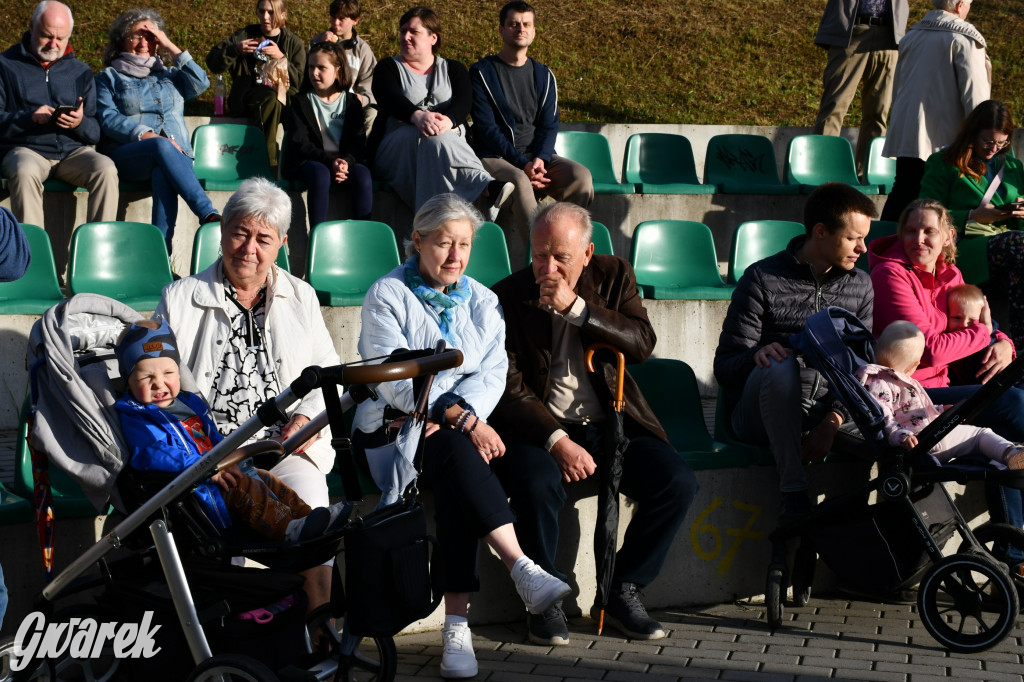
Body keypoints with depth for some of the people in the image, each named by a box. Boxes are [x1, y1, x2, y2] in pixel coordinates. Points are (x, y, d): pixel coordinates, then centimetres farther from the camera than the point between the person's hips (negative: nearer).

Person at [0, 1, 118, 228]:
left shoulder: (81, 72, 18)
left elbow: (96, 132, 11)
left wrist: (80, 124, -12)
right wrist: (30, 117, -16)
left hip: (74, 150, 3)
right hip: (25, 148, -2)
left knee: (106, 170, -28)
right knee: (24, 172, -37)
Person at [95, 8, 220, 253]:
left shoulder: (169, 75, 30)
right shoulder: (109, 78, 20)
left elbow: (200, 84, 9)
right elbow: (108, 119, 2)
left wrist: (171, 47, 9)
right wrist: (146, 134, -15)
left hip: (176, 155, 2)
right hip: (127, 156, -2)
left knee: (163, 175, -37)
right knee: (163, 146, -38)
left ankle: (162, 250, -52)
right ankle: (209, 215, -48)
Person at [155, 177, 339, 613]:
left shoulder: (301, 298, 19)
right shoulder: (180, 298, 11)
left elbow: (328, 370, 19)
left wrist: (308, 415, -1)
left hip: (286, 443, 2)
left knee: (308, 508, -28)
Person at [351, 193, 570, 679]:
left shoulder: (481, 302, 15)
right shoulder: (387, 296, 0)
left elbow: (492, 374, 2)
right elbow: (395, 379, -12)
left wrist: (453, 416, -19)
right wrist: (463, 420, -23)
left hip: (461, 422, 3)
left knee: (457, 478, -31)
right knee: (458, 452, -36)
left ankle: (456, 625, -38)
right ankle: (523, 572, -42)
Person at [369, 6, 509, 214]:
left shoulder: (452, 69, 20)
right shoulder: (388, 68, 15)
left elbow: (464, 102, -2)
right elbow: (391, 99, -8)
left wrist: (448, 120, -28)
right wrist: (417, 116, -32)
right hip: (395, 150, -1)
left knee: (438, 138, -36)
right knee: (433, 138, -36)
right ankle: (485, 186, -56)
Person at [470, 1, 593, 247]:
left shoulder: (543, 76, 16)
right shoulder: (482, 73, 2)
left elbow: (549, 124, 9)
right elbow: (486, 128, -6)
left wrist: (540, 158, -14)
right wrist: (522, 164, -17)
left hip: (537, 155, 5)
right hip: (495, 157, -4)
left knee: (581, 176, -25)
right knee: (519, 181, -39)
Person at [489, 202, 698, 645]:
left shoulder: (613, 277, 6)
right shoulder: (507, 298, -2)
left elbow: (643, 345, -8)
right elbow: (509, 389, -8)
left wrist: (576, 308, -18)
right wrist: (557, 442, -21)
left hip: (610, 423, 3)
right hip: (541, 426, -3)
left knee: (678, 483, -19)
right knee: (537, 484, -35)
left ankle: (621, 592, -1)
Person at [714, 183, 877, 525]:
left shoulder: (860, 285, 9)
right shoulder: (762, 279, -6)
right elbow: (724, 368, -8)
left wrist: (832, 421, -17)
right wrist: (757, 355, -32)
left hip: (828, 411, 4)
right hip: (762, 415, -3)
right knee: (780, 363, -37)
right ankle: (794, 495, -34)